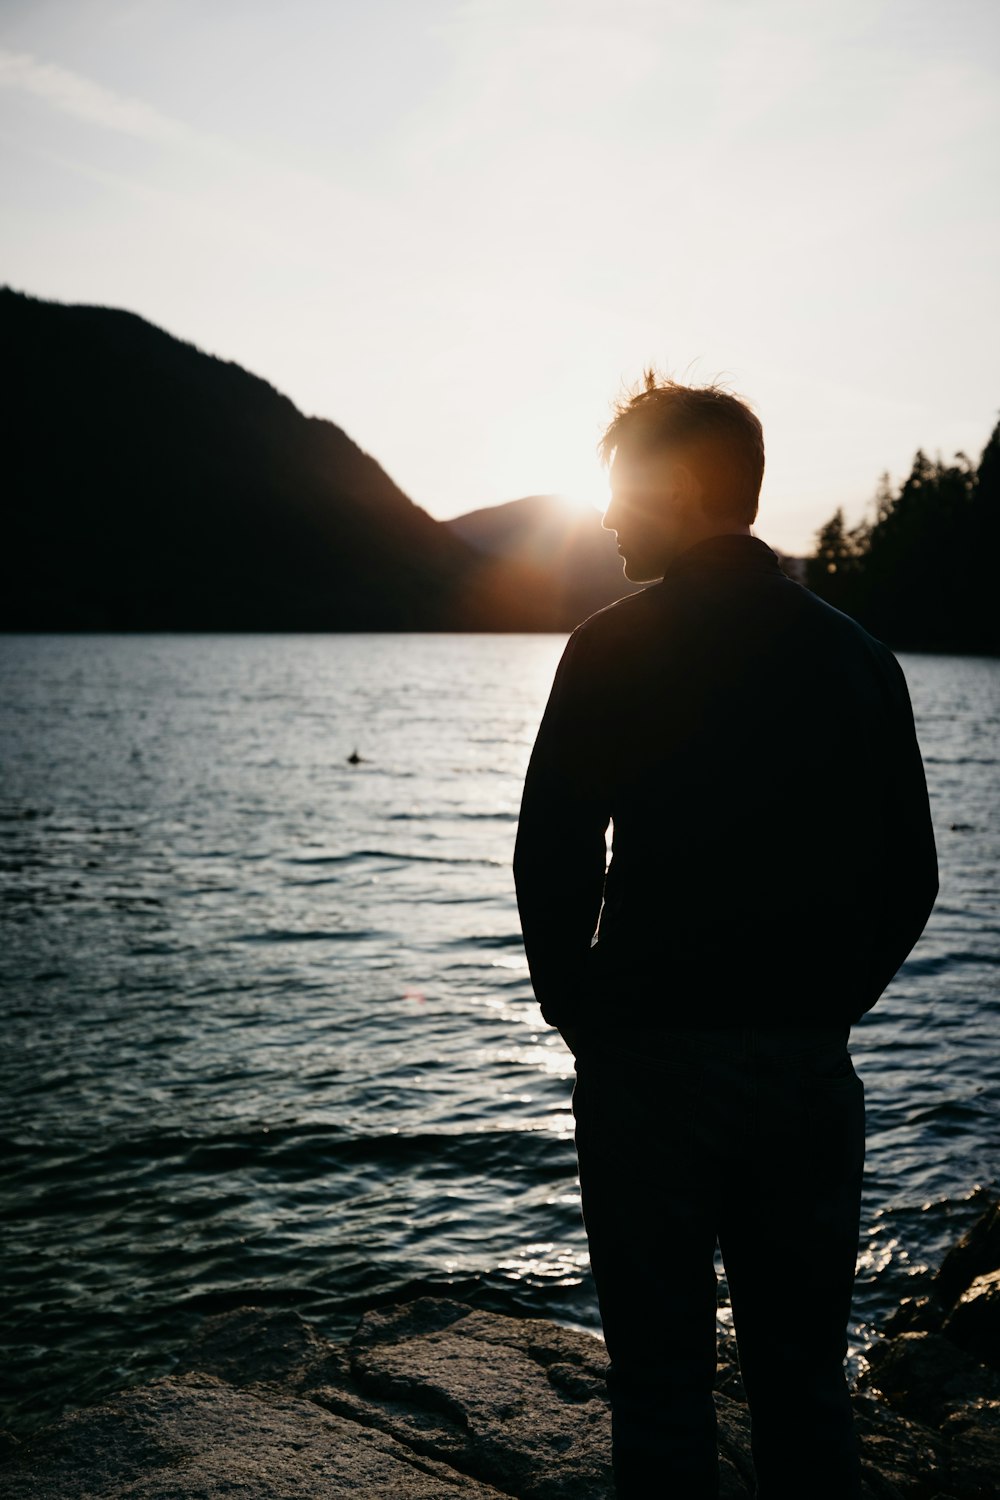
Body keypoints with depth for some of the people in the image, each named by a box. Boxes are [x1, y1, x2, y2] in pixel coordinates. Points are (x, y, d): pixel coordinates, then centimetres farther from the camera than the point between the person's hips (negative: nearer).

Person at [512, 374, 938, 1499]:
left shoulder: (614, 649, -8)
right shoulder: (856, 656, 6)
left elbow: (552, 862, -9)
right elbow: (907, 878, 7)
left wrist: (582, 1018, 4)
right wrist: (820, 1011, 14)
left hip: (653, 1060, -4)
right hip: (809, 1068, 4)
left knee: (662, 1385, 7)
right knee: (804, 1380, 16)